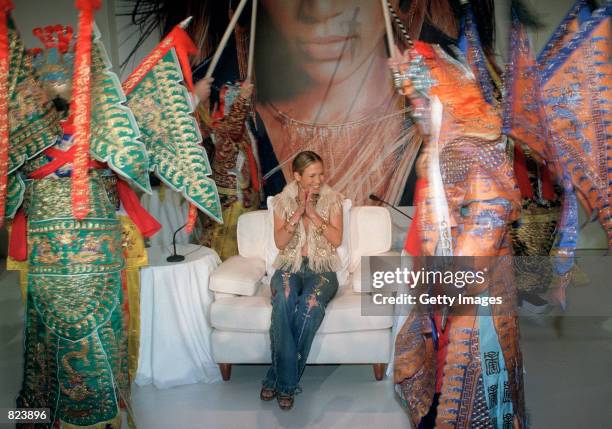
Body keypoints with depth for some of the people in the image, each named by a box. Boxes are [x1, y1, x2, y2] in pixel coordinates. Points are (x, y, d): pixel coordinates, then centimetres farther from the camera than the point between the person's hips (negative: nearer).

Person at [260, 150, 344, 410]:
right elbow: (279, 242, -1)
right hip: (289, 266, 1)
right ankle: (286, 382, -27)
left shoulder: (333, 199, 6)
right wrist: (297, 213, -12)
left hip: (322, 268, 0)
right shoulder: (282, 200, 7)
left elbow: (336, 239, -2)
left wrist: (313, 214, -11)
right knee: (284, 299, -37)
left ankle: (277, 377, -24)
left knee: (311, 302, -36)